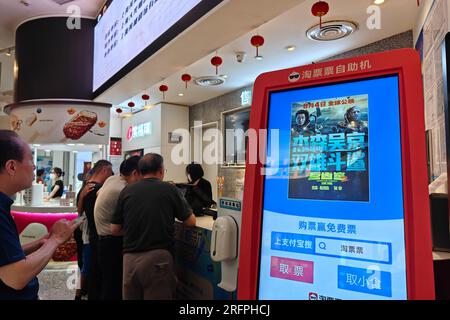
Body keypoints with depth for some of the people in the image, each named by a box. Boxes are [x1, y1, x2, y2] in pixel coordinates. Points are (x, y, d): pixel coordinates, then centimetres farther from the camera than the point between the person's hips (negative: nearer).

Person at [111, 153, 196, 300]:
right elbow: (191, 222, 7)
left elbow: (114, 230, 11)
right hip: (158, 257, -3)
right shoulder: (169, 189, -1)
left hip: (129, 259, 4)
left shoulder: (126, 191, 6)